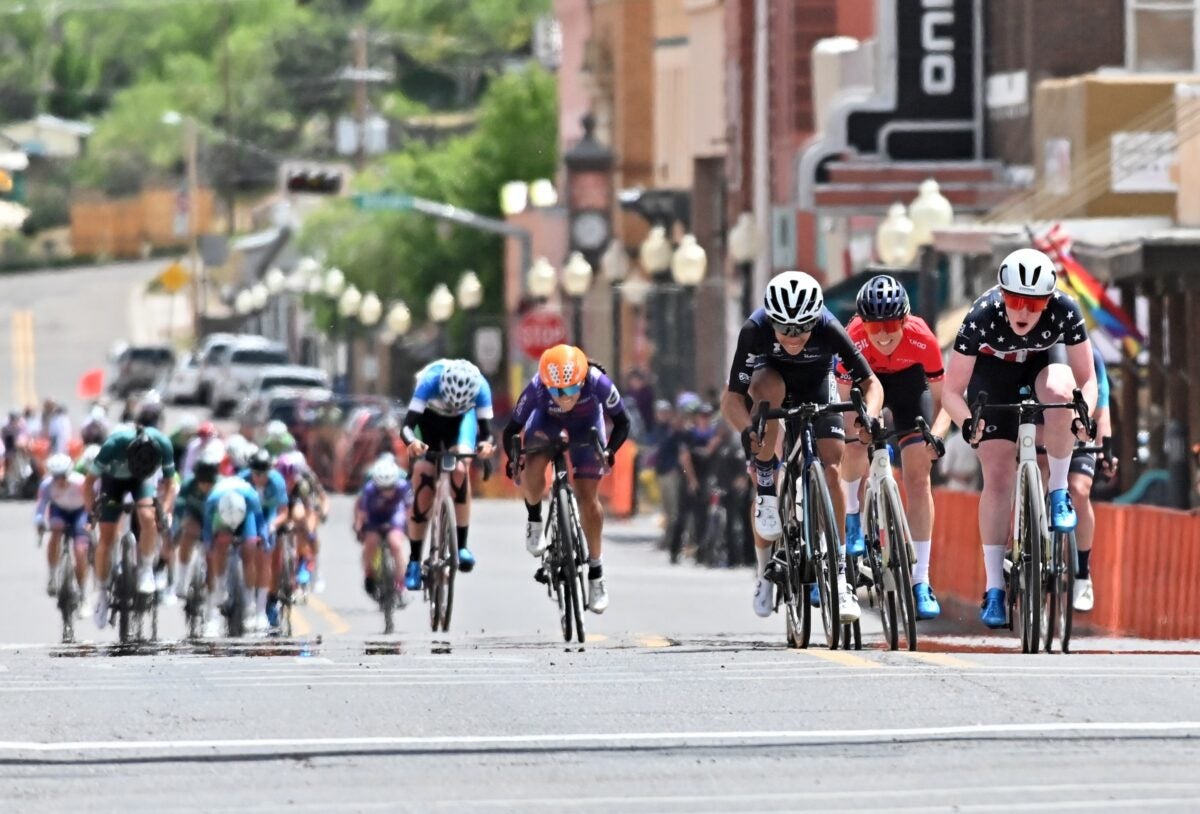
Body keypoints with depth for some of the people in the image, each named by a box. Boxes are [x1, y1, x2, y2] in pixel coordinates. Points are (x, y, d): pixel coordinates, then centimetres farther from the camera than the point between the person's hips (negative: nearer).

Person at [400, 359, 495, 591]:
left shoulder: (480, 387, -34)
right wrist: (412, 442, -62)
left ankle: (462, 545, -20)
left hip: (462, 420, 0)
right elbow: (407, 426, -41)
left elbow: (486, 430, -32)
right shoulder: (430, 381, -38)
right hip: (429, 418, 0)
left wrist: (486, 444, -55)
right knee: (422, 477, -13)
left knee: (459, 469, -27)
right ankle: (414, 561, -6)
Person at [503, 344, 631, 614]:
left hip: (585, 423, 0)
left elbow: (621, 423, -23)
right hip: (547, 420, 0)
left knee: (588, 498, -6)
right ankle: (534, 519, 5)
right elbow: (512, 429, -25)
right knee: (531, 471, -28)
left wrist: (609, 452, -35)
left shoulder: (598, 384, -38)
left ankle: (596, 572, 10)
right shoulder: (536, 389, -38)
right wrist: (513, 458, -36)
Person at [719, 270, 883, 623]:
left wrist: (869, 417, -47)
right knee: (766, 389, -36)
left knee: (831, 471, -18)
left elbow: (871, 383, -27)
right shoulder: (755, 330, -35)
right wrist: (746, 430, -53)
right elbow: (731, 398, -33)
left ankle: (838, 577, -12)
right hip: (772, 377, 0)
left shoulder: (829, 330, -34)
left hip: (817, 385, 0)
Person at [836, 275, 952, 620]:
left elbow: (942, 398, -23)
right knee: (853, 447, -27)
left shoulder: (921, 339, -34)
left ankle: (920, 582, -9)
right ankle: (854, 523, 5)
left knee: (918, 474, -11)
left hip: (909, 380, 0)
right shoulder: (854, 339, -36)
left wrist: (936, 434, -40)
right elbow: (847, 399, -28)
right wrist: (855, 427, -47)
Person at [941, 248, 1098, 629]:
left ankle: (1059, 493, -18)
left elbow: (1087, 379, -23)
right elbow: (951, 391, -27)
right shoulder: (982, 318, -34)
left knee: (1058, 391, -37)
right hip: (994, 371, -1)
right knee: (998, 479, -11)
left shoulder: (1065, 312, -32)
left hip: (1045, 360, 1)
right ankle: (994, 588, -4)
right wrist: (967, 422, -47)